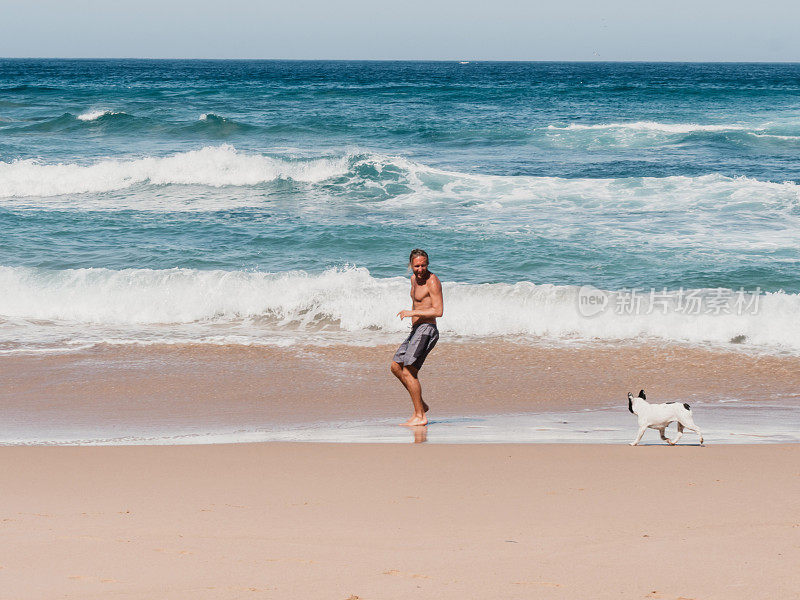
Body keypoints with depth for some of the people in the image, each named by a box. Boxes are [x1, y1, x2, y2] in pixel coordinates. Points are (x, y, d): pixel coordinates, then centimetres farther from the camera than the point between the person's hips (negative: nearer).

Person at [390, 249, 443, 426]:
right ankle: (420, 404, 18)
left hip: (426, 330, -10)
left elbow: (439, 311, -21)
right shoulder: (414, 278, 14)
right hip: (416, 330, 10)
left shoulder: (432, 281, -14)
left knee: (408, 372, -12)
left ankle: (420, 416, -9)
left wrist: (413, 313, -21)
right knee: (396, 366, 13)